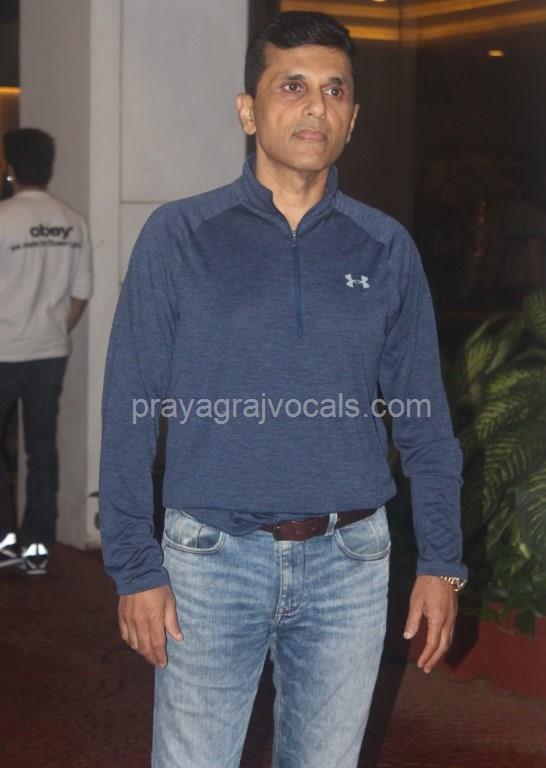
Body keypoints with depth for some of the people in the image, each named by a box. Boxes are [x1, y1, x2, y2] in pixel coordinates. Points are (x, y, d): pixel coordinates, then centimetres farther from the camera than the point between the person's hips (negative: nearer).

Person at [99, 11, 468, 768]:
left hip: (350, 563, 2)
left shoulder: (386, 249, 3)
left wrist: (441, 561, 3)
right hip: (212, 559, -2)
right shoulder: (179, 237, -4)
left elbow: (424, 420, 7)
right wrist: (136, 565, -7)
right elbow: (130, 414, -4)